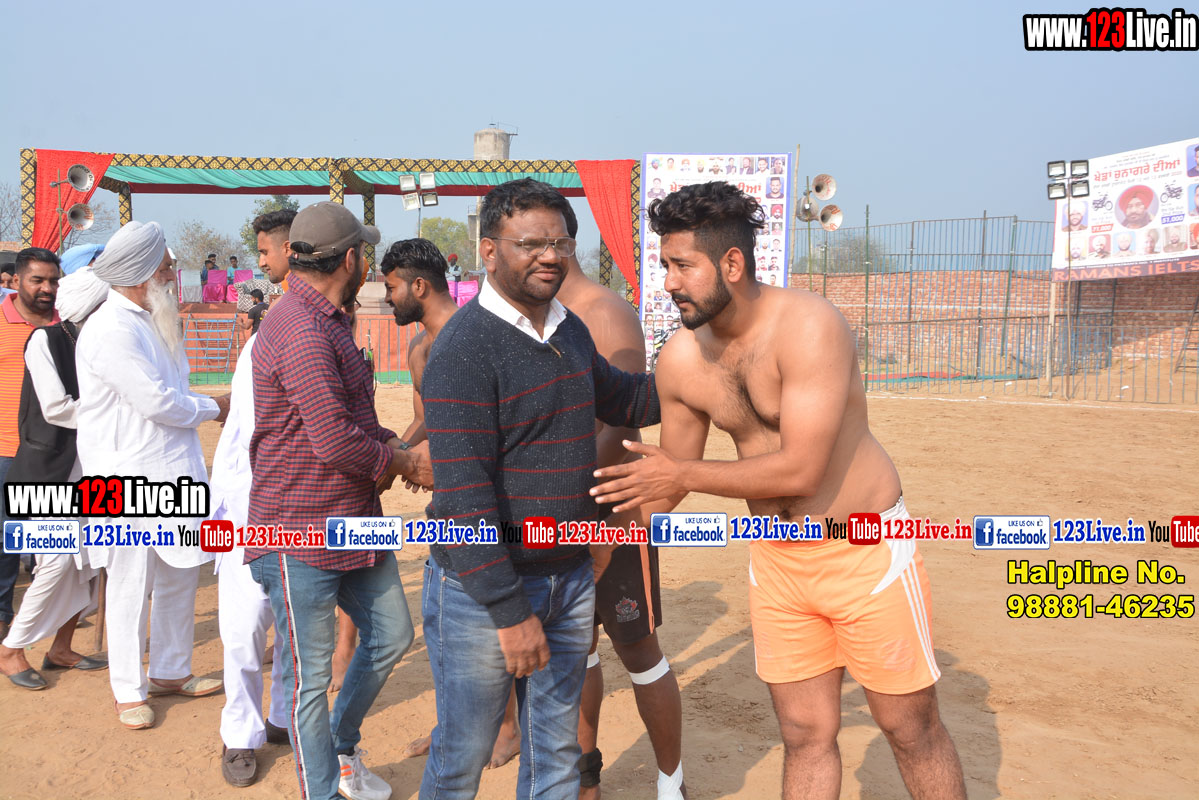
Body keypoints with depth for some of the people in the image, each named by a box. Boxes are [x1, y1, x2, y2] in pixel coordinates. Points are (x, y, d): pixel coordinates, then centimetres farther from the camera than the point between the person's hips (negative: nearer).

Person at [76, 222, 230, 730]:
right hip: (130, 476, -9)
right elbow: (157, 402, -18)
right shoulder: (112, 330, -17)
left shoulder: (150, 321, 14)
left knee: (180, 575, 14)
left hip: (173, 472, 9)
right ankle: (128, 692, 16)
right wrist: (214, 409, -3)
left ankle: (170, 672, 29)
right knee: (131, 585, 2)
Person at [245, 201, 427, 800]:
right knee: (310, 676, 5)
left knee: (390, 637, 18)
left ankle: (344, 750, 38)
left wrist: (393, 448, 4)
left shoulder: (326, 322, 15)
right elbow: (336, 442, -25)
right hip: (300, 533, -10)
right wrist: (405, 464, -8)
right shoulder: (303, 331, -21)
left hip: (352, 521, 10)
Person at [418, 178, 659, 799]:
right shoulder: (465, 347, -18)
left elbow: (622, 400, 25)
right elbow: (464, 494, -23)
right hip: (482, 588, -7)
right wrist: (510, 612, -23)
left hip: (569, 578, 7)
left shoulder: (570, 331, 8)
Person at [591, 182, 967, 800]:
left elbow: (801, 469, -28)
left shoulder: (808, 325, -23)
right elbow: (670, 476, 8)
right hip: (776, 560, 5)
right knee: (805, 736, 12)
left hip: (866, 550, -4)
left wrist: (683, 475, -20)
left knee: (911, 729, 9)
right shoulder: (680, 360, -5)